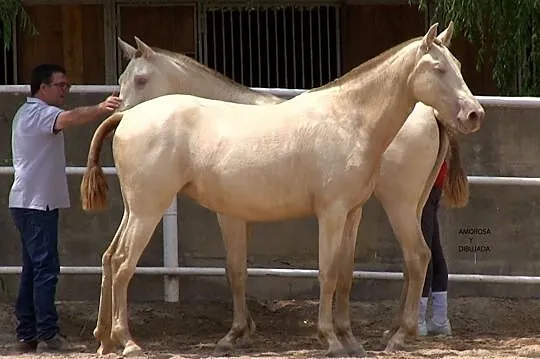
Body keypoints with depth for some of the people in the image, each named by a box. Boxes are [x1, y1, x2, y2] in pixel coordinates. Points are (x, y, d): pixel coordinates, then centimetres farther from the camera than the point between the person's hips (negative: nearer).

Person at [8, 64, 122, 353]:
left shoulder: (27, 113, 21)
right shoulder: (39, 113, -13)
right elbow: (69, 118, -35)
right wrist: (100, 110, -50)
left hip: (28, 204, 11)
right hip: (36, 203, -11)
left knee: (33, 269, 11)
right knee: (46, 268, -12)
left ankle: (26, 336, 12)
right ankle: (47, 336, -15)